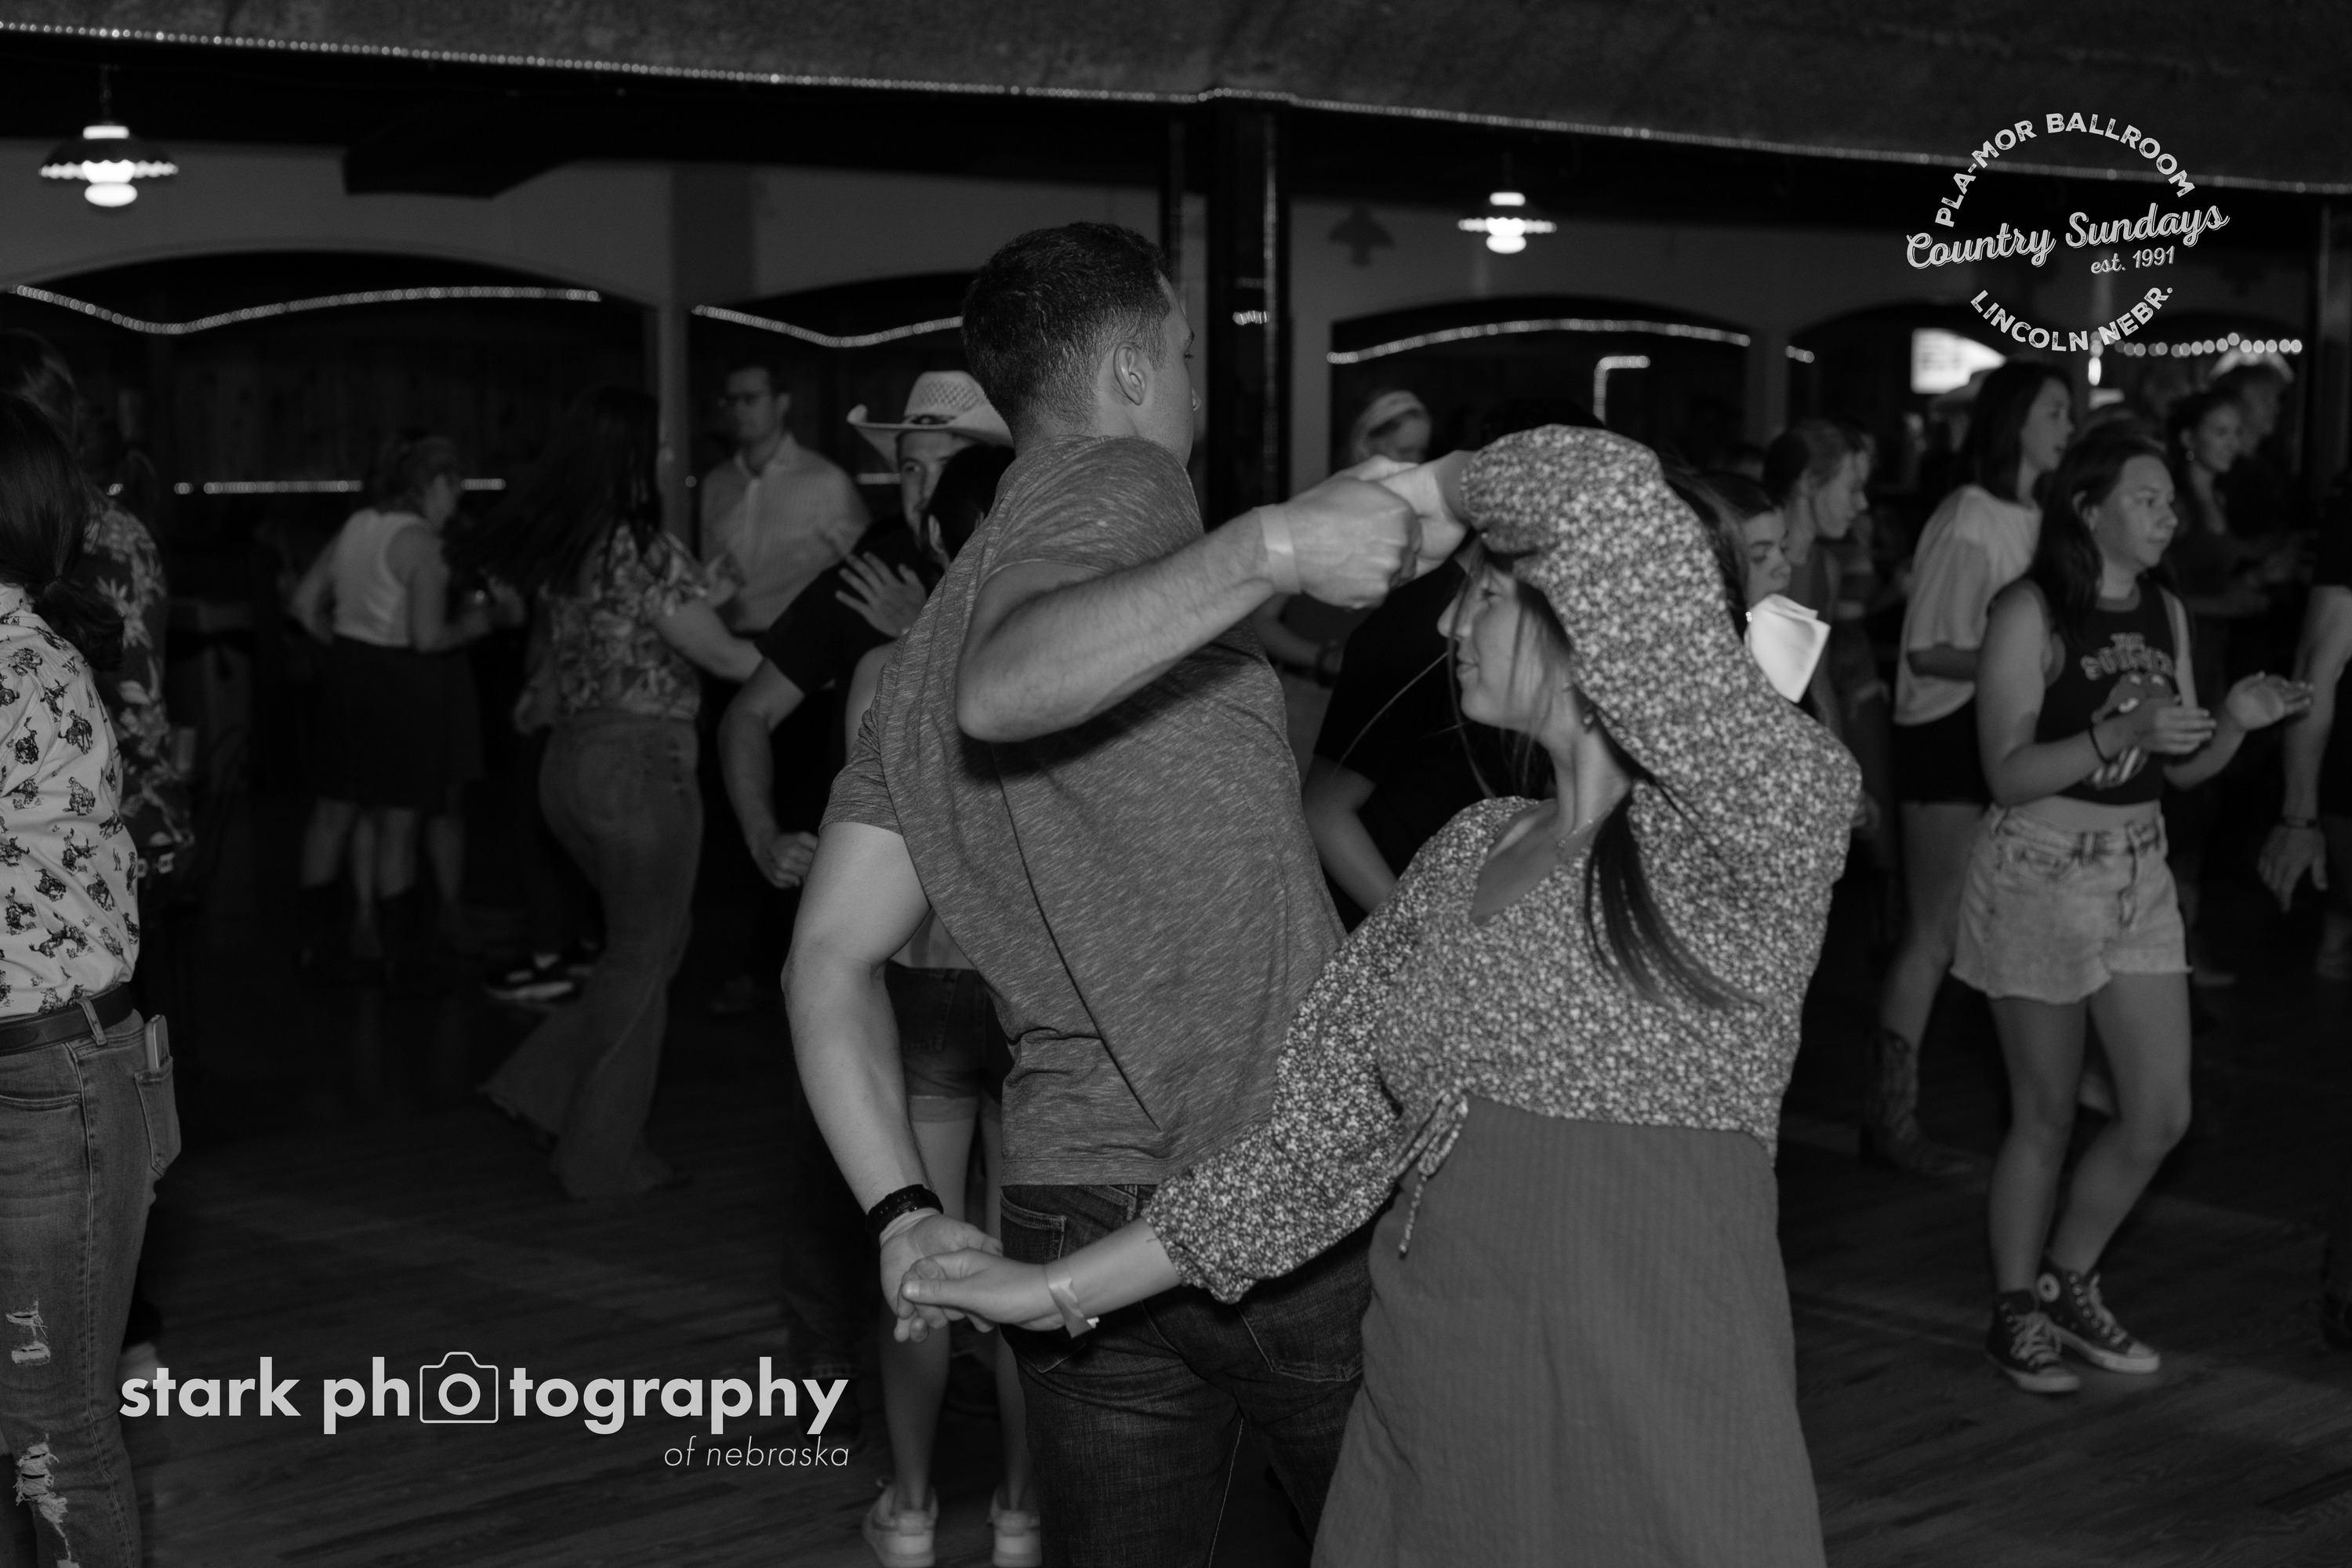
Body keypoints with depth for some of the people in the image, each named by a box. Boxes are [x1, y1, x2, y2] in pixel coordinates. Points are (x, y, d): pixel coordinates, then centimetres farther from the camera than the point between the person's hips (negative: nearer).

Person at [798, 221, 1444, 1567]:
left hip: (1075, 1221, 7)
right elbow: (1007, 690, -28)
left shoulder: (931, 635, 16)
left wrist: (903, 1212, 5)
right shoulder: (1116, 482, -5)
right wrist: (1268, 546, -36)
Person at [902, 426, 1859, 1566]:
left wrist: (1425, 489, -4)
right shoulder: (1467, 855, 10)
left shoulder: (1765, 818, -11)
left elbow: (1605, 504, -24)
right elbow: (1320, 1139, 10)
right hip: (1417, 1461, 6)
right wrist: (1061, 1288, 10)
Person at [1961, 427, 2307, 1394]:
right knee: (2046, 1118, 4)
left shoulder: (2167, 615, 7)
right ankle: (2015, 1315, 21)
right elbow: (2006, 774, -17)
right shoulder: (2030, 615, -13)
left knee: (2162, 1113, 5)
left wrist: (2237, 721, -7)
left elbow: (2182, 768, 12)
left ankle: (2067, 1281, 26)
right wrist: (2120, 733, -27)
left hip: (2139, 874, 6)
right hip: (2038, 876, -6)